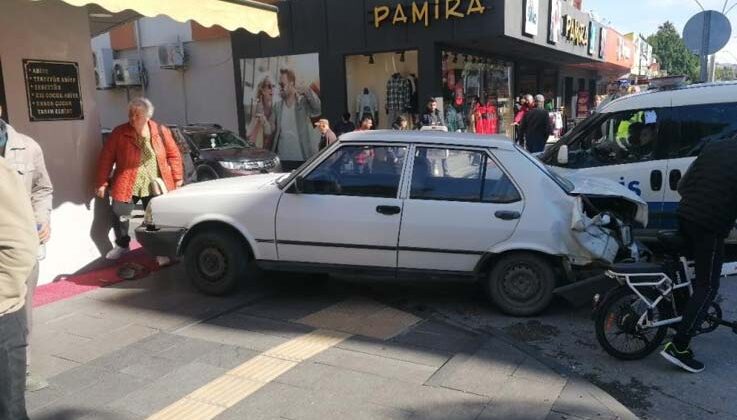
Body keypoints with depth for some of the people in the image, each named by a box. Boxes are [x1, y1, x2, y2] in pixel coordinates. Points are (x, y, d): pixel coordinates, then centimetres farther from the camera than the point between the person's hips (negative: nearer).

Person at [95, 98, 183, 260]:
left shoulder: (161, 131, -3)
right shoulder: (119, 133, -6)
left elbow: (174, 155, 4)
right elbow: (106, 158, -4)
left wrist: (177, 178, 1)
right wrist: (101, 182, -5)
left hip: (154, 186, 0)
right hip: (126, 185, 0)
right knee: (119, 216, 1)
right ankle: (122, 245, 27)